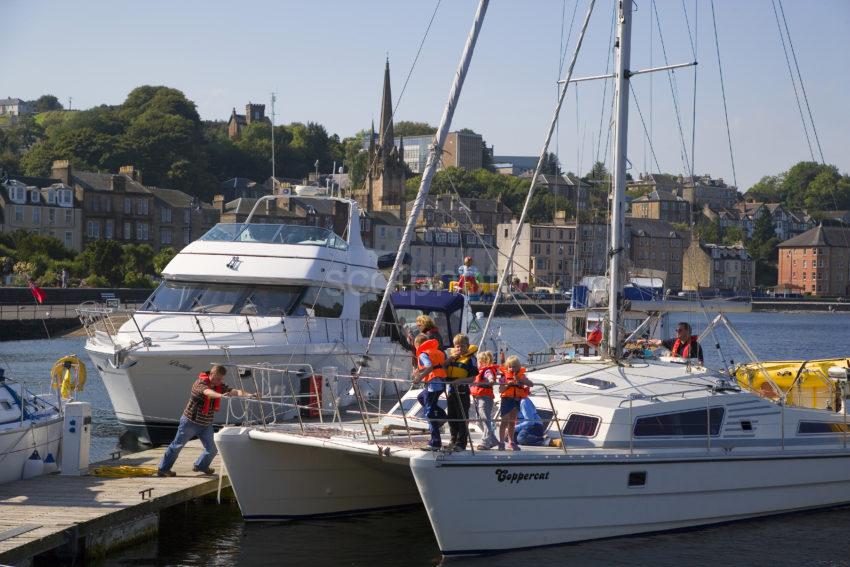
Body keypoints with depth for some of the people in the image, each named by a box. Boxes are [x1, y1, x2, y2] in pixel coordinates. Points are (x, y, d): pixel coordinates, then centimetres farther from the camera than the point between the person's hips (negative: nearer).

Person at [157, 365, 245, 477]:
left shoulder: (220, 386, -1)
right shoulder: (200, 383, -22)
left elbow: (232, 391, -15)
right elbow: (207, 392, -43)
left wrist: (242, 393, -38)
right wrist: (220, 395, -62)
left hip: (206, 425, 6)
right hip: (190, 421, -6)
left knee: (212, 449, 3)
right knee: (177, 446, 4)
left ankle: (200, 465, 31)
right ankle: (162, 469, 17)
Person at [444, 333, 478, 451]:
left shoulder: (470, 359, -8)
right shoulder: (452, 356, 10)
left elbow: (472, 378, -13)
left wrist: (460, 380, -27)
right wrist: (450, 359, -5)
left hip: (462, 391, -7)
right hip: (451, 390, 7)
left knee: (462, 418, -2)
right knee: (452, 418, 15)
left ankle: (461, 444, 2)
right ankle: (454, 441, 28)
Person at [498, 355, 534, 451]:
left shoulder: (521, 376, 5)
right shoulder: (505, 376, -2)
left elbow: (531, 384, -8)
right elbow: (500, 390, -6)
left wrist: (520, 380, -19)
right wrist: (508, 384, -22)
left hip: (517, 400, 3)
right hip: (506, 400, -3)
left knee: (512, 422, 12)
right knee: (504, 422, -7)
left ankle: (512, 442, 20)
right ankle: (501, 442, -6)